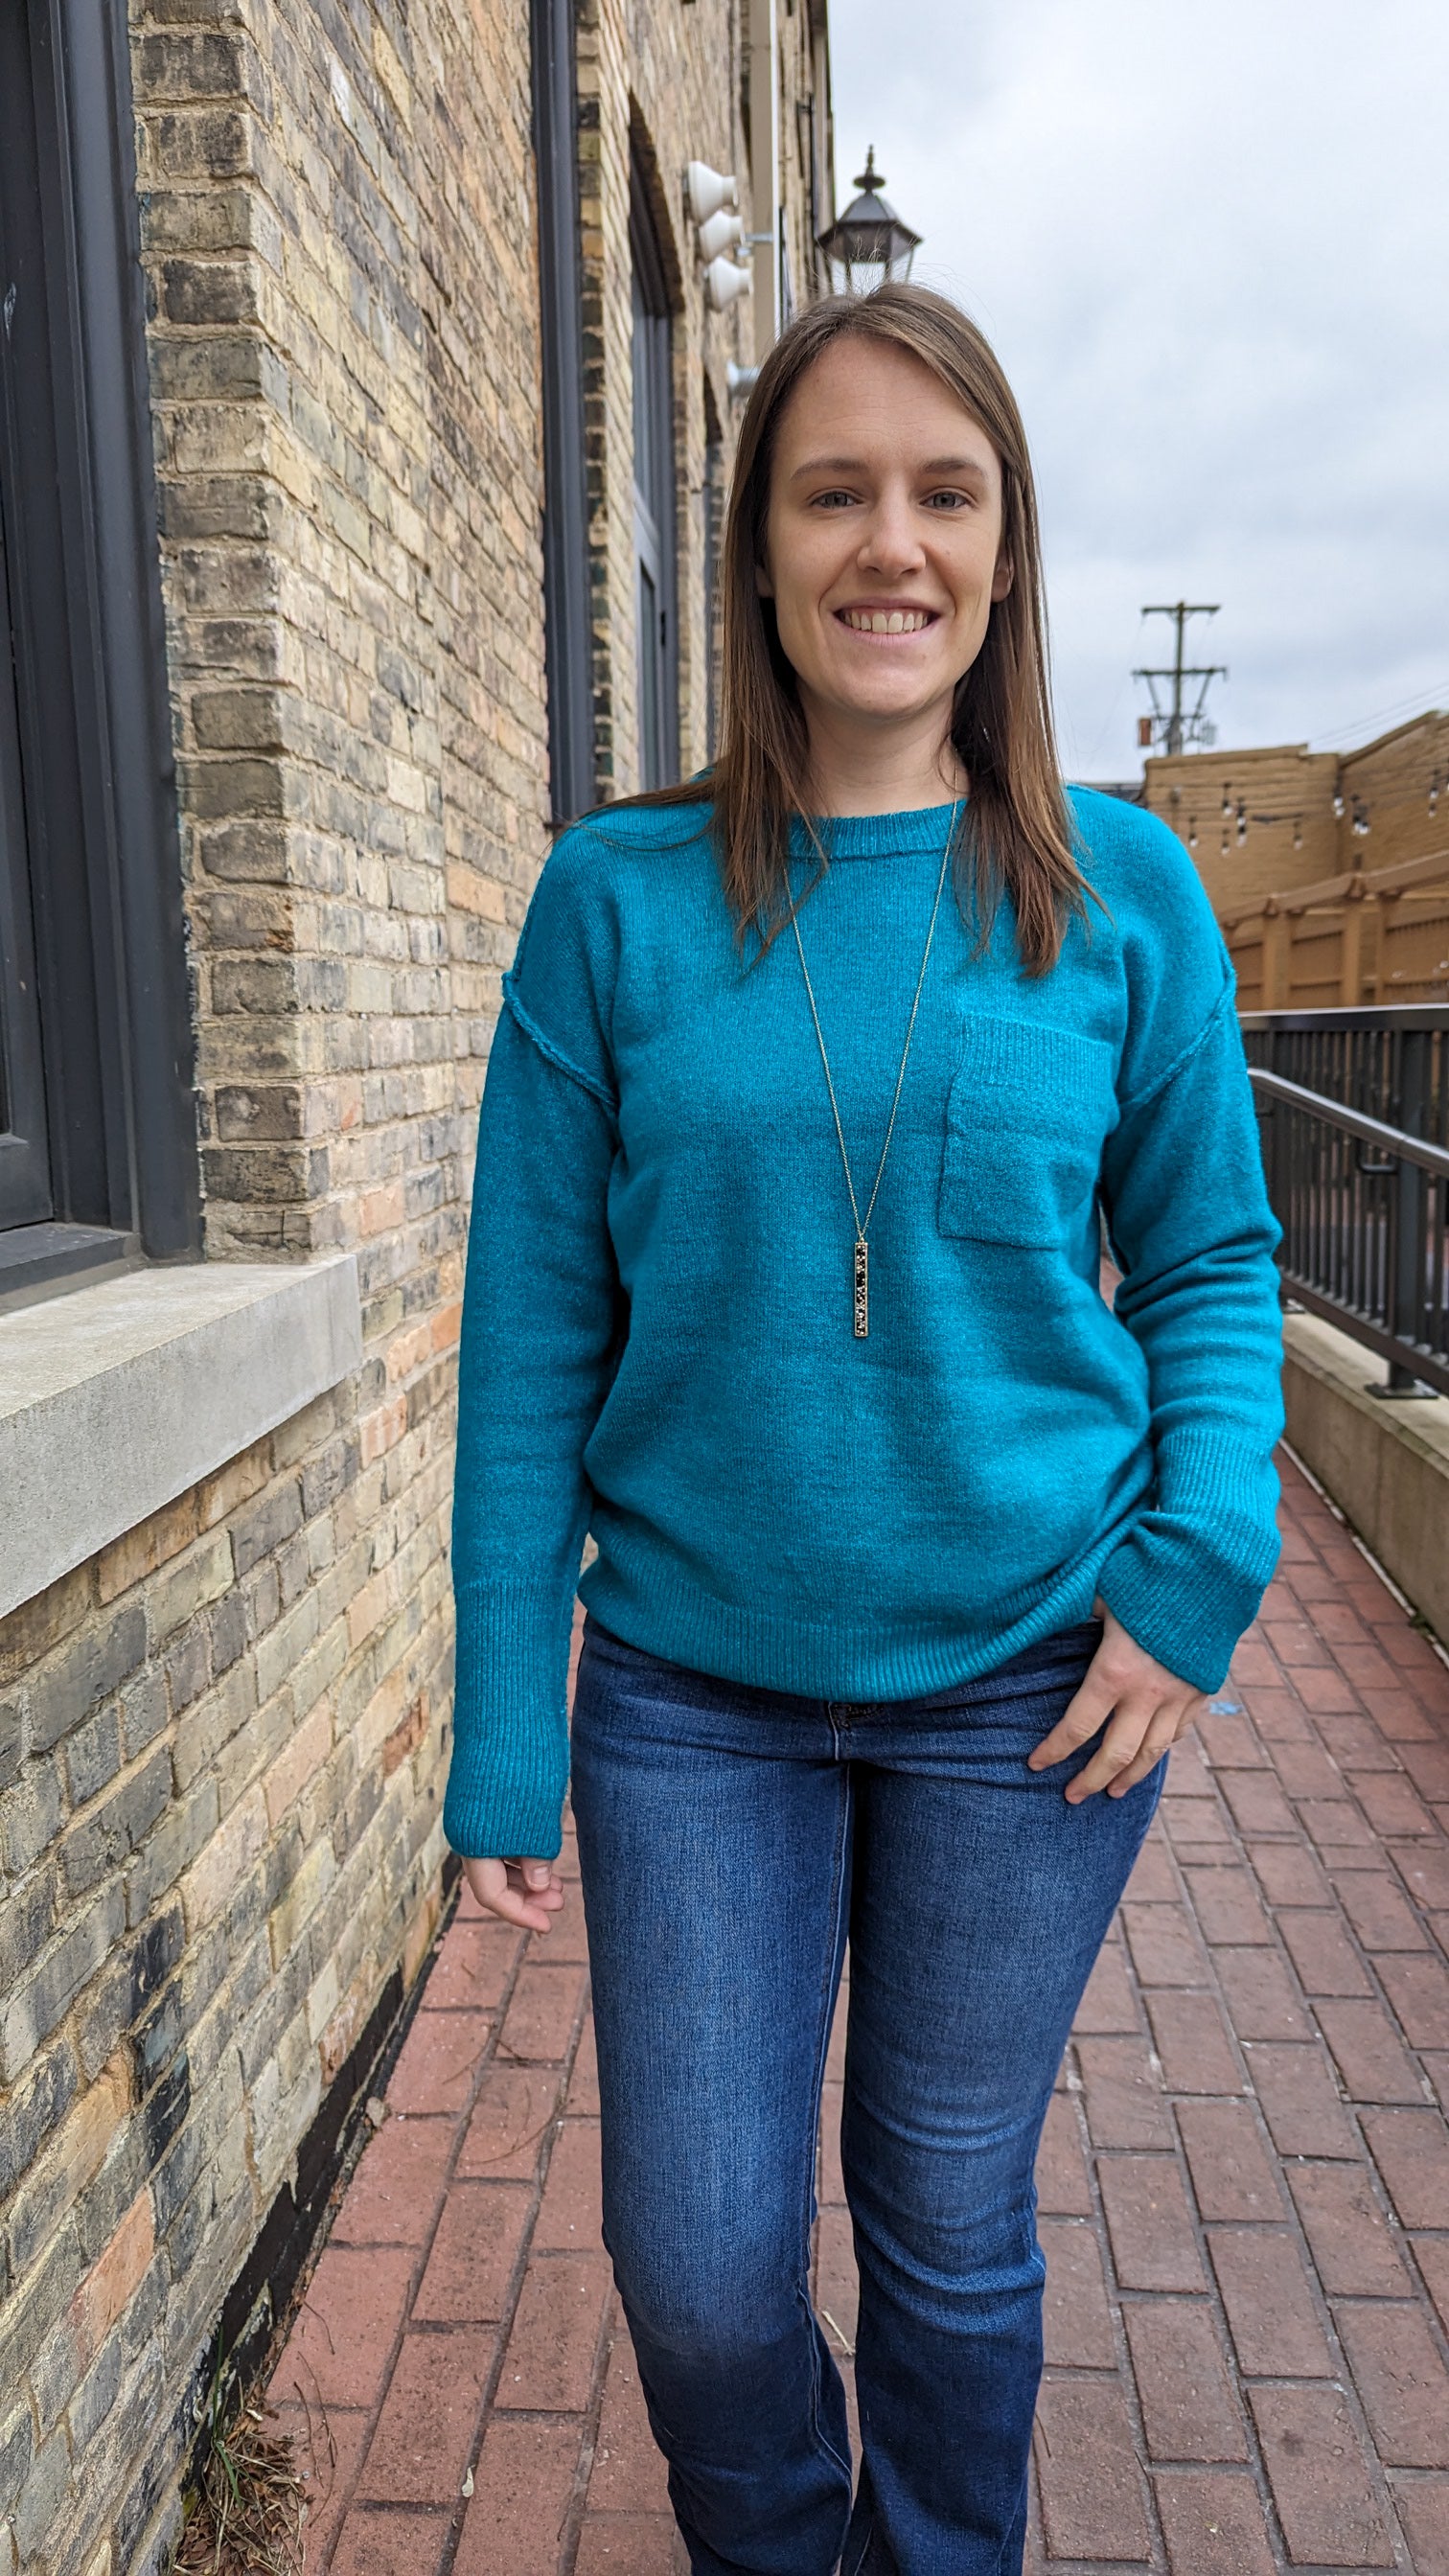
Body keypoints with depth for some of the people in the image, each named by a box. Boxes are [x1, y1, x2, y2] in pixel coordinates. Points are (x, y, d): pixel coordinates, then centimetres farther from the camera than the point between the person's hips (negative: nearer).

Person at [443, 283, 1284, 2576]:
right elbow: (534, 1336, -4)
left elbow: (1211, 1262, 5)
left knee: (951, 2231, 18)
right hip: (694, 1686, 1)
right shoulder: (618, 898, -4)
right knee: (697, 2270, 12)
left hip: (1029, 1680, 0)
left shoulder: (1120, 888, -2)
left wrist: (1203, 1562, -12)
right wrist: (509, 1737, -4)